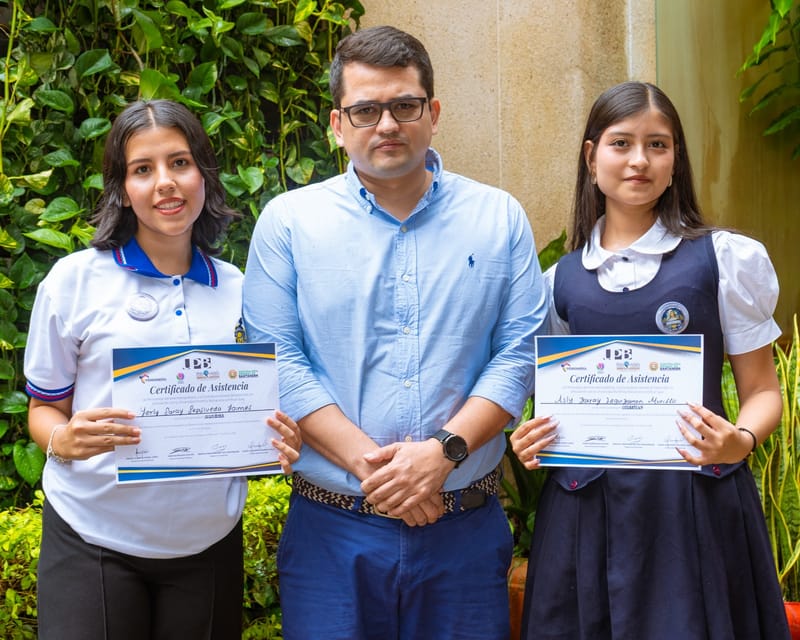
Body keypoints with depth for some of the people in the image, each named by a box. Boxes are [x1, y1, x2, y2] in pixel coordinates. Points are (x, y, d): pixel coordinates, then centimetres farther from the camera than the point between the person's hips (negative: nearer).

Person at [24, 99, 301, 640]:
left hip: (208, 539, 3)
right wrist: (65, 440, -20)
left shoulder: (238, 291, 3)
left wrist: (282, 442, -9)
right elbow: (45, 408, 2)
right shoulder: (74, 280, -5)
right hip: (93, 541, -2)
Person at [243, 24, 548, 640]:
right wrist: (369, 464, -14)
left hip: (468, 528, 1)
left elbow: (519, 352, 0)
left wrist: (443, 451, -14)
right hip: (332, 526, -1)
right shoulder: (288, 222, 2)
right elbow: (277, 362, -5)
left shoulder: (499, 218, 5)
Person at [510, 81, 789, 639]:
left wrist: (740, 440, -19)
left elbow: (762, 390, 1)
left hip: (695, 507, -2)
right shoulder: (561, 279, 8)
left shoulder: (726, 258, -1)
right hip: (585, 507, 3)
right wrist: (533, 440, -3)